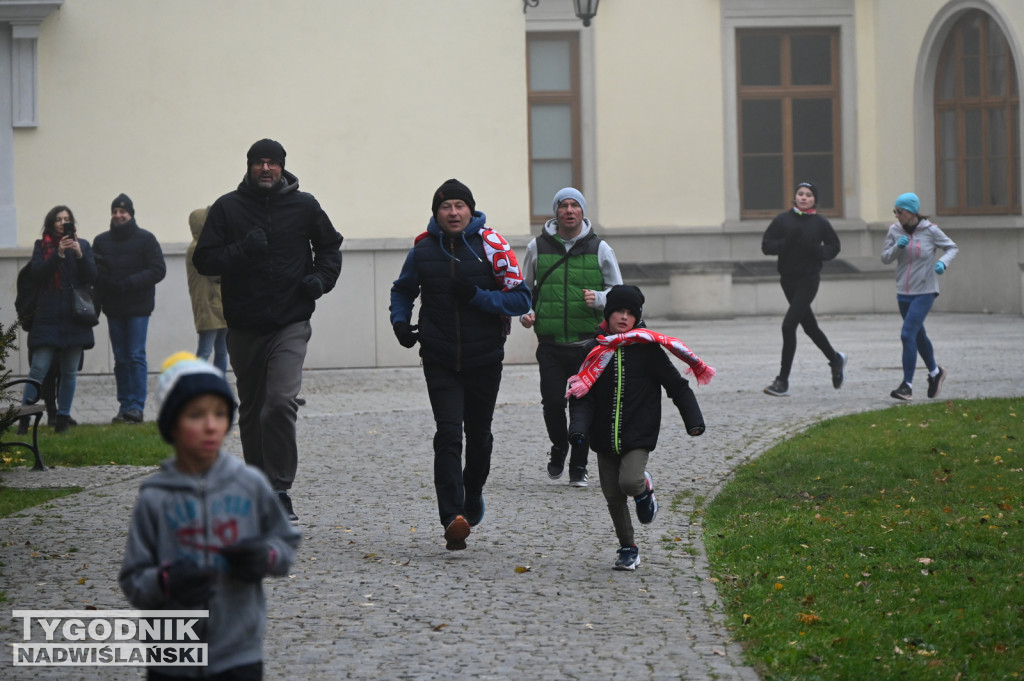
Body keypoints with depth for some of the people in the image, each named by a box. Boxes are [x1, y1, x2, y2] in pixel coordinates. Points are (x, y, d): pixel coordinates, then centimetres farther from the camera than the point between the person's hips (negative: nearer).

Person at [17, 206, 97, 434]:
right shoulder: (41, 246, 9)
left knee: (69, 371, 3)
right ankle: (24, 418, -2)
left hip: (75, 316, 2)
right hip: (48, 315, -2)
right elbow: (37, 274, -5)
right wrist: (58, 254, -14)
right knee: (39, 368, -9)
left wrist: (79, 253, -11)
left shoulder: (82, 245, 11)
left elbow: (91, 276, 3)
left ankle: (63, 417, 12)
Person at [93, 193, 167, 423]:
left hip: (138, 308, -4)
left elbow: (158, 270, -7)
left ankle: (136, 406, -7)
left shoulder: (145, 239, -1)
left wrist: (130, 283, -18)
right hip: (113, 309, 4)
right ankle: (125, 405, 12)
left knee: (136, 356, -8)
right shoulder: (101, 241, 9)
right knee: (121, 359, 7)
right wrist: (104, 281, -15)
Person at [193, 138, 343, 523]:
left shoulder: (304, 206, 3)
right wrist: (241, 250, -18)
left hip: (291, 324, -2)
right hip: (244, 328, 2)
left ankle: (280, 491, -14)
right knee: (251, 411, 13)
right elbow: (204, 260, -2)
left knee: (280, 401, -20)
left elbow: (330, 246, 18)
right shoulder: (227, 208, 2)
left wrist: (322, 278, -1)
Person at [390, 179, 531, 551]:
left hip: (484, 359, 0)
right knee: (448, 434, -14)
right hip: (440, 362, 0)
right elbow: (403, 290, 19)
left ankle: (473, 495, 43)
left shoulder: (491, 245, -6)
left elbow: (521, 298, -7)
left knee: (478, 434, 15)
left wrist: (477, 296, -20)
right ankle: (452, 519, -22)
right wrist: (400, 321, -1)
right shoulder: (423, 250, 1)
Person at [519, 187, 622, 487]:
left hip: (589, 342, 0)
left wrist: (598, 299, -11)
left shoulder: (599, 249, 5)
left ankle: (579, 465, 14)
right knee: (552, 402, -7)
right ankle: (558, 448, 21)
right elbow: (524, 288, 19)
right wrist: (525, 313, -1)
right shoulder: (538, 247, 6)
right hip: (550, 343, 0)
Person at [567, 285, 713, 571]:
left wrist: (694, 419, -8)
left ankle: (645, 489, 12)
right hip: (605, 438, 3)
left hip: (639, 437, -3)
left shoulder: (648, 349, -3)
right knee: (613, 497, 6)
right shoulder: (596, 352, 3)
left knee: (630, 482, -24)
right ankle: (627, 548, 23)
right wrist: (578, 427, -14)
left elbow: (677, 385, 2)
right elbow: (582, 395, 2)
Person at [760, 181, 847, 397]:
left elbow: (834, 245, 9)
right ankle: (835, 359, 40)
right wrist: (786, 243, -17)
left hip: (809, 280, -4)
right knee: (809, 326, 16)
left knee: (788, 325, -14)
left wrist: (819, 251, -11)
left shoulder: (820, 223, -2)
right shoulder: (782, 220, 2)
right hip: (788, 279, 4)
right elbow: (766, 245, 0)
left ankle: (783, 380, -8)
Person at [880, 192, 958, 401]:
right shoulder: (894, 230, 0)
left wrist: (943, 262, -19)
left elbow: (952, 248, 1)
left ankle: (907, 386, -16)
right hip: (903, 293, 6)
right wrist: (898, 247, -16)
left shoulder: (930, 230, -11)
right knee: (918, 336, 19)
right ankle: (935, 372, 42)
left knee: (908, 334, -18)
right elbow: (885, 258, 3)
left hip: (924, 292, -6)